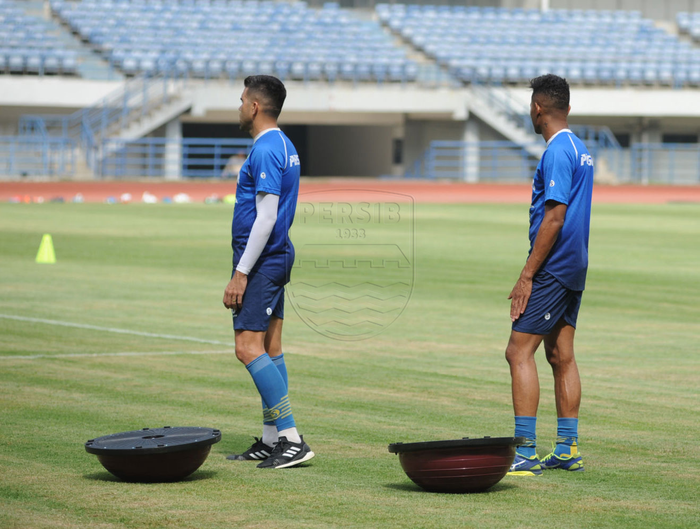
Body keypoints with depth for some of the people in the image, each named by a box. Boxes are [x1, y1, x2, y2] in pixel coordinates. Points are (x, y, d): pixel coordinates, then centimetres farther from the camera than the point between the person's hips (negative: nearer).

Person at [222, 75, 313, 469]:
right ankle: (271, 440, 14)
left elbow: (266, 218, -22)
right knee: (270, 348, 11)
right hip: (278, 256, 10)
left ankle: (292, 440, -17)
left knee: (249, 348, -13)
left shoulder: (266, 151, -17)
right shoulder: (285, 147, 15)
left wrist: (241, 273, -21)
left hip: (262, 260, -10)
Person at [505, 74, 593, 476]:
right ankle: (567, 450, 14)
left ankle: (526, 453, -15)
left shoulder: (557, 152, -15)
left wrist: (527, 275, -20)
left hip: (552, 269, -10)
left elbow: (555, 217, -21)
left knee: (519, 352, -10)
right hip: (574, 268, 10)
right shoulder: (580, 149, 14)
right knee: (561, 355, 12)